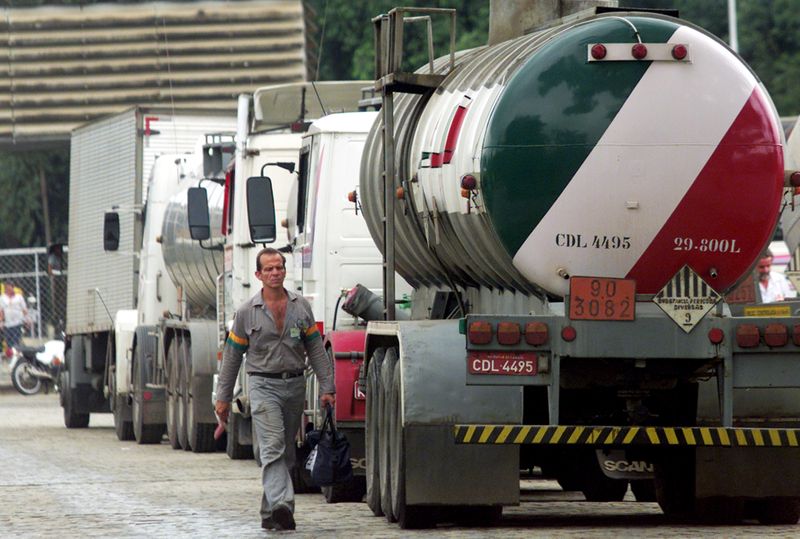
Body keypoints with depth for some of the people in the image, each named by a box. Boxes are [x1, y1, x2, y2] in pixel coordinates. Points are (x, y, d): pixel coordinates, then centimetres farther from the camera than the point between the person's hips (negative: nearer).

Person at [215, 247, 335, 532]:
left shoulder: (301, 307, 7)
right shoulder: (247, 313, 1)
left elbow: (316, 350, 9)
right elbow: (231, 356, 6)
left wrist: (327, 388, 3)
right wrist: (223, 398, 6)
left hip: (294, 384, 4)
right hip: (263, 385, -4)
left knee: (287, 452, 8)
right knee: (273, 447, -18)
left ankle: (269, 513, 17)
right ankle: (282, 505, -31)